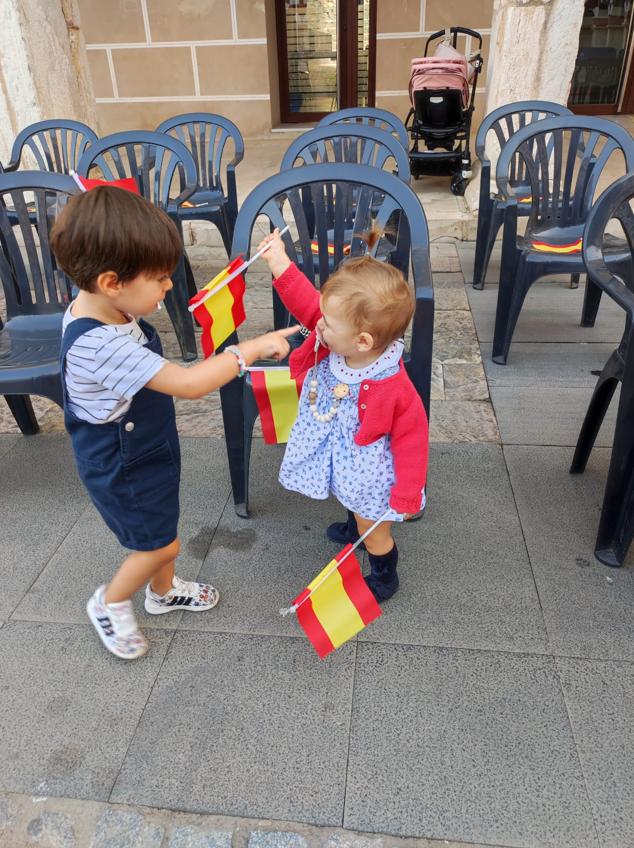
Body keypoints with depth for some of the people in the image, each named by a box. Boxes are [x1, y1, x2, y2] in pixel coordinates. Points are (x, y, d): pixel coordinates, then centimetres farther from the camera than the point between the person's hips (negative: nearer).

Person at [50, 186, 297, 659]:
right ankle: (109, 603, 36)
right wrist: (254, 348, -34)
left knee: (160, 532, 26)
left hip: (146, 451, 8)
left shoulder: (101, 306, -11)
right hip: (122, 471, -8)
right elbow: (190, 384, -41)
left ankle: (163, 591, 51)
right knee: (161, 545, 10)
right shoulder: (98, 345, -39)